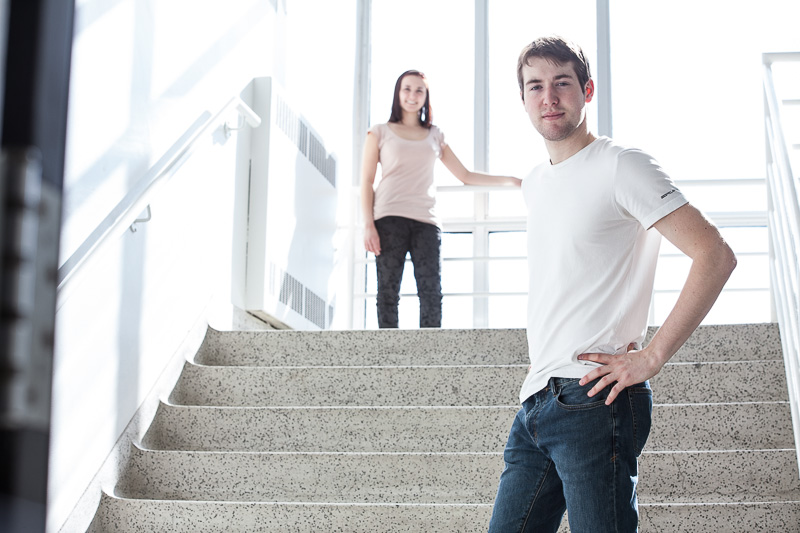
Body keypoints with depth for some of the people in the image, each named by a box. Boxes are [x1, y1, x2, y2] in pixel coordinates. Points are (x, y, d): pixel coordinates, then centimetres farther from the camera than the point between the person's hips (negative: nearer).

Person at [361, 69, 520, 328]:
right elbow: (366, 181, 8)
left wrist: (509, 180, 19)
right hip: (389, 219, -2)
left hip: (425, 220, 2)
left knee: (432, 294, -9)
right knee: (388, 292, -8)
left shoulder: (435, 136, 22)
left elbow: (465, 175, 25)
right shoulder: (380, 133, 14)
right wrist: (368, 224, -4)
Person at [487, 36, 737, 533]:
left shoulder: (621, 165, -5)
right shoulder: (535, 183, 19)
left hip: (593, 397, -7)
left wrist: (651, 357, -15)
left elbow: (716, 256, -12)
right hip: (536, 401, 8)